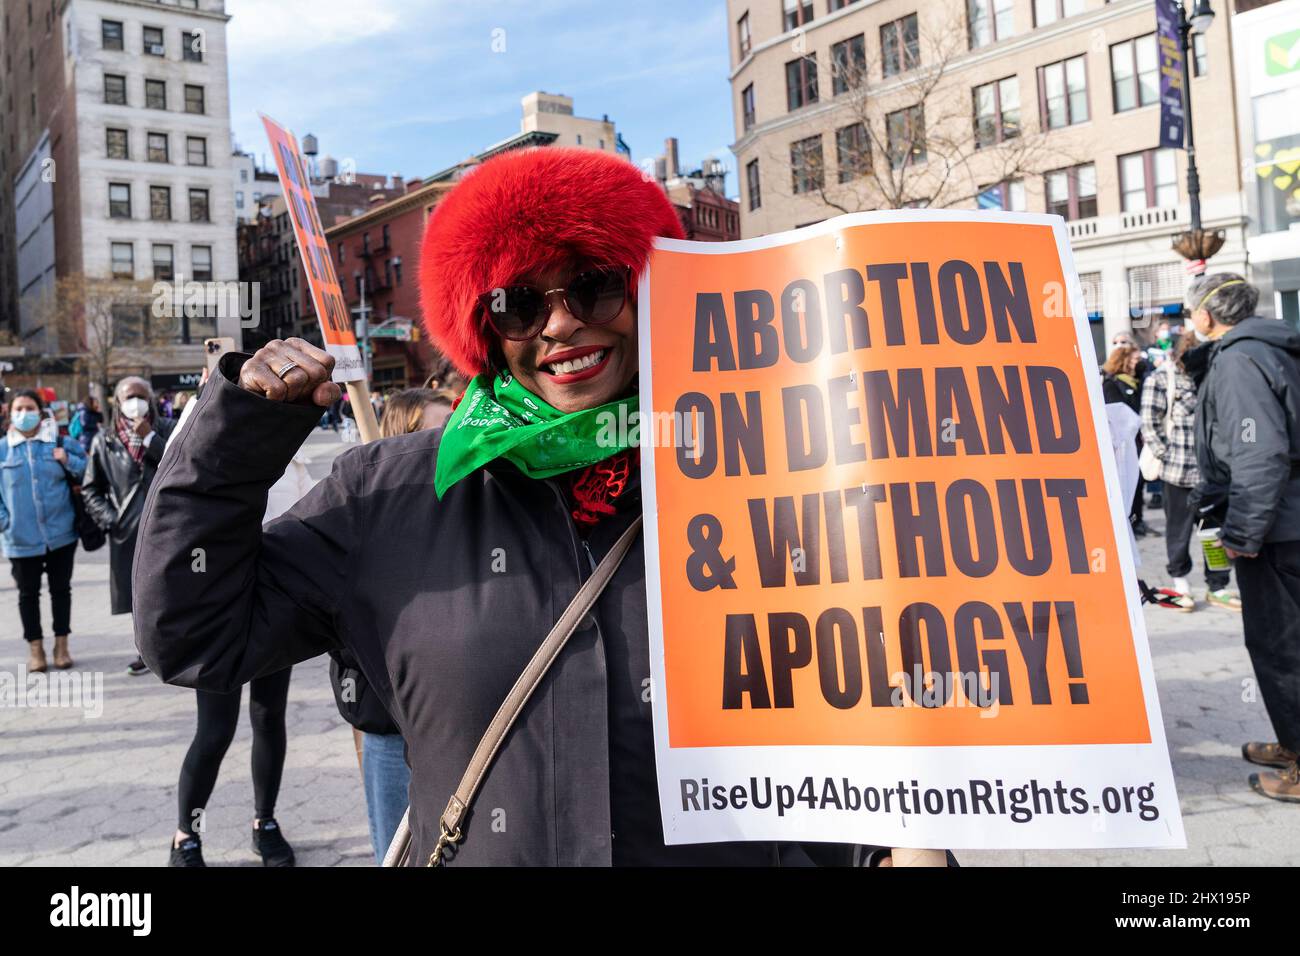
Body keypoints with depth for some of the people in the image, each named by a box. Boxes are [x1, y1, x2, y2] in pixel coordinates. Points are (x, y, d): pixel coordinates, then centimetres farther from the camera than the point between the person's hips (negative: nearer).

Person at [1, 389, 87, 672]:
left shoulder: (59, 443, 2)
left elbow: (88, 472, 4)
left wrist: (68, 461, -13)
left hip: (61, 533, 0)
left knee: (61, 588, 10)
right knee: (28, 593, 10)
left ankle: (61, 644, 23)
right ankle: (35, 647, 22)